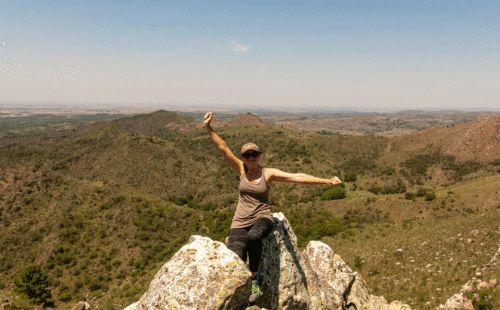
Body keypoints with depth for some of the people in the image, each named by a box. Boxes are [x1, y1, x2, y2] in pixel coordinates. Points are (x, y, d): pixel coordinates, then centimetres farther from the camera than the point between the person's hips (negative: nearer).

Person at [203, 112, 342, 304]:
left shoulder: (268, 173, -2)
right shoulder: (241, 170, 3)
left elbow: (297, 177, -9)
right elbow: (223, 148, -4)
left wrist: (327, 181, -14)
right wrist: (209, 129, -15)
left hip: (262, 219, -2)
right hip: (240, 223, 2)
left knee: (253, 236, -39)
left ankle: (254, 279, -14)